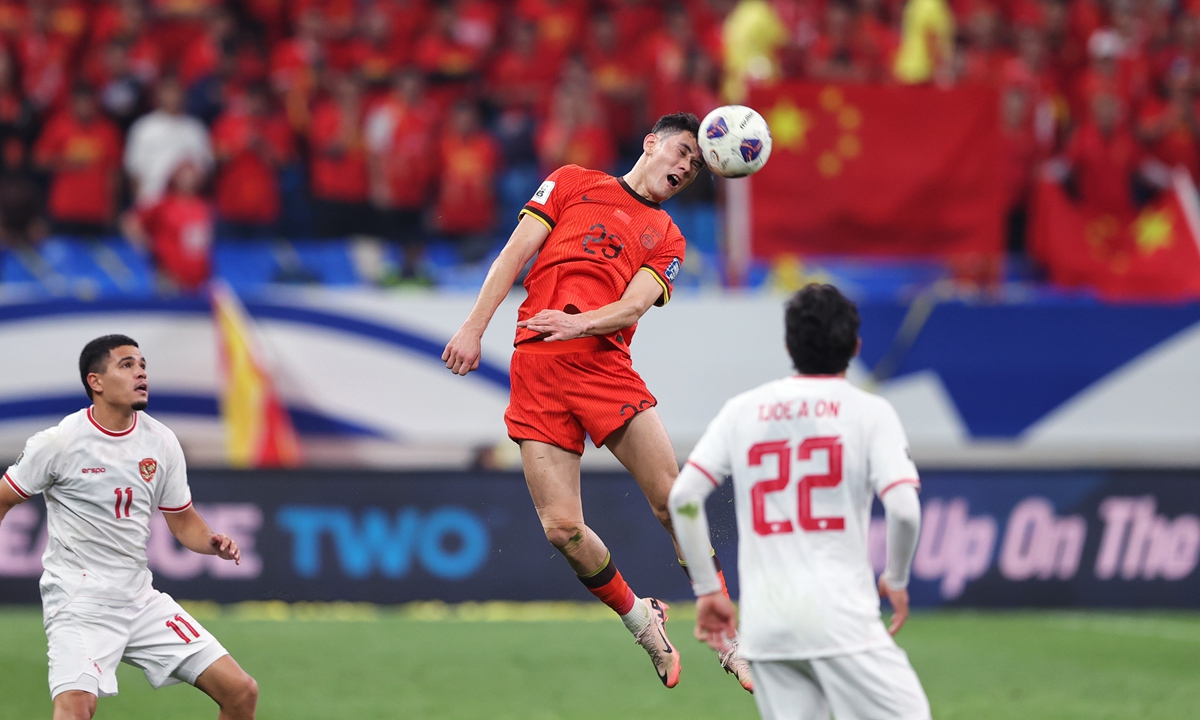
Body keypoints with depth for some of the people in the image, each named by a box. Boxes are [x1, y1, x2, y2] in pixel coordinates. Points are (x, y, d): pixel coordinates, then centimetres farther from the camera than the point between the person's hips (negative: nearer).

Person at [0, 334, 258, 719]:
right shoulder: (60, 442, -9)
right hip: (79, 604, -6)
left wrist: (213, 543, -6)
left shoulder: (162, 442, 5)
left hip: (142, 599, 6)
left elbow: (183, 521, 16)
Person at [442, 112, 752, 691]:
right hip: (536, 366, -1)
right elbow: (514, 254, 11)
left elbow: (634, 305, 2)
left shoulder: (667, 239, 19)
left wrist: (580, 323, -18)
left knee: (674, 504, -13)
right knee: (562, 527, -11)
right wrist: (474, 327, 0)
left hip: (604, 366, 1)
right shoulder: (572, 183, 18)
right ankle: (641, 622, 14)